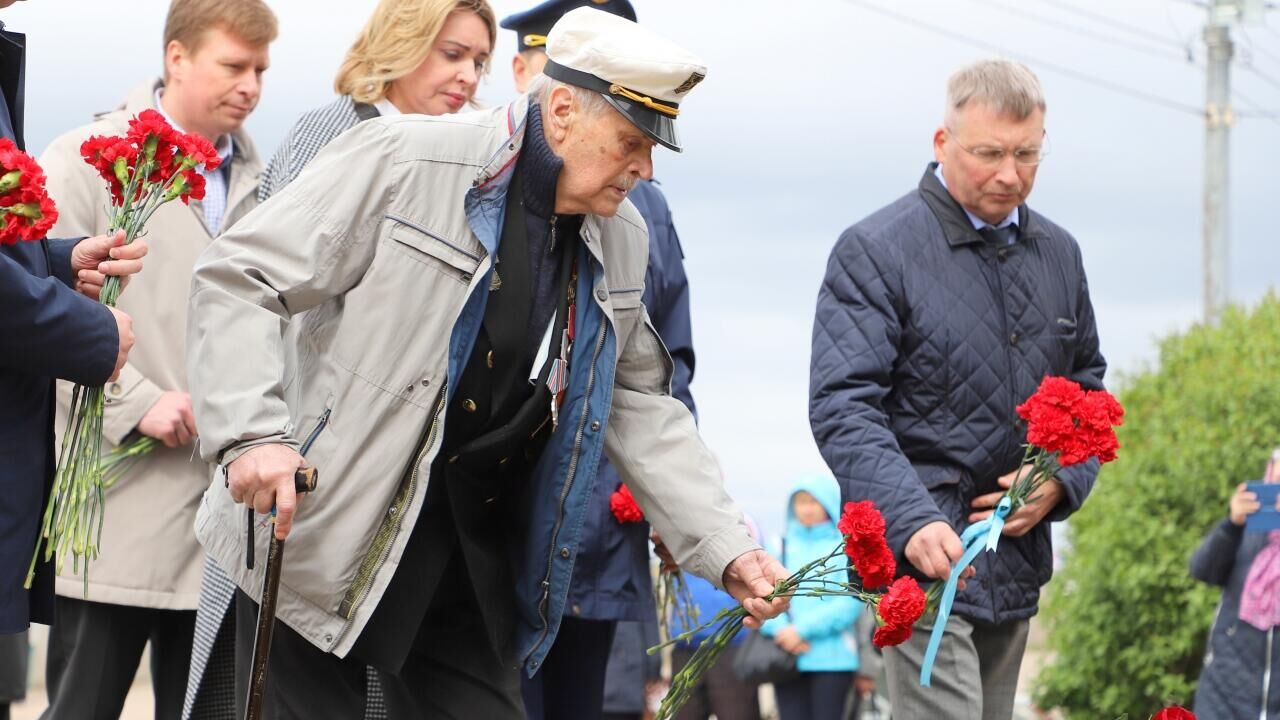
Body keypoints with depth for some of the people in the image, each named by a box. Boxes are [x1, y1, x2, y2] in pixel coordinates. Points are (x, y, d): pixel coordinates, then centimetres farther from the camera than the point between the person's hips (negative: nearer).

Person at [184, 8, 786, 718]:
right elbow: (236, 282, -14)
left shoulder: (621, 241, 7)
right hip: (316, 539, -6)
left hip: (474, 563, 6)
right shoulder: (402, 159, -14)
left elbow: (641, 406, 15)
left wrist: (727, 551, 6)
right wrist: (251, 435, -27)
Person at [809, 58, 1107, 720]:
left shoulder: (1058, 254, 13)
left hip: (1018, 564, 7)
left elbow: (1087, 384, 23)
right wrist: (913, 521, -28)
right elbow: (842, 409, -14)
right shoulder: (874, 251, -7)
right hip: (922, 555, -7)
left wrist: (1062, 480, 1)